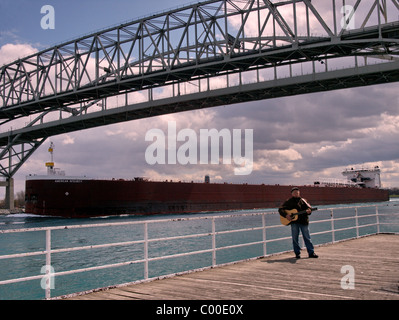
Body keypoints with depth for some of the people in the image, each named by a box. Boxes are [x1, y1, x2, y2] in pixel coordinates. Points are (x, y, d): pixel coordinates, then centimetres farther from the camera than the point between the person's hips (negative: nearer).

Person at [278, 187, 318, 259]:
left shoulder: (303, 200, 13)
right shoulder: (289, 202, 7)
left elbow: (309, 207, 2)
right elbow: (281, 209, 4)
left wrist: (308, 210, -22)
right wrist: (286, 215, -12)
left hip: (303, 221, 1)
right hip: (294, 221, -1)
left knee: (307, 237, 3)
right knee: (295, 238, 2)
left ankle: (311, 252, 8)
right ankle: (297, 253, 12)